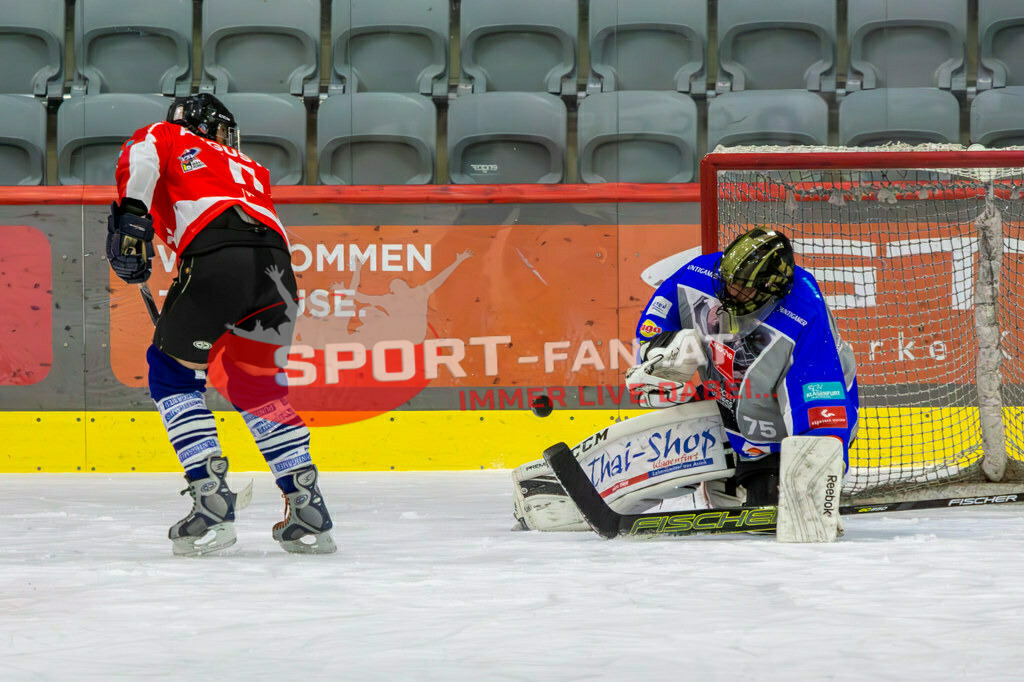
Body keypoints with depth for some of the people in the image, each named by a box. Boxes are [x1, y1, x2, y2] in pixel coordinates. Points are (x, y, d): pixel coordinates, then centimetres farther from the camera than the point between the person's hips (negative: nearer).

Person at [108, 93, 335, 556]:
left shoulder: (172, 140, 27)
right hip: (276, 263, 5)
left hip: (215, 253, -5)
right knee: (257, 387, 23)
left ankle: (212, 498, -2)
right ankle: (307, 507, 14)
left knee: (172, 372, 12)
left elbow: (144, 151, 2)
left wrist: (131, 213, -5)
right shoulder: (251, 171, 41)